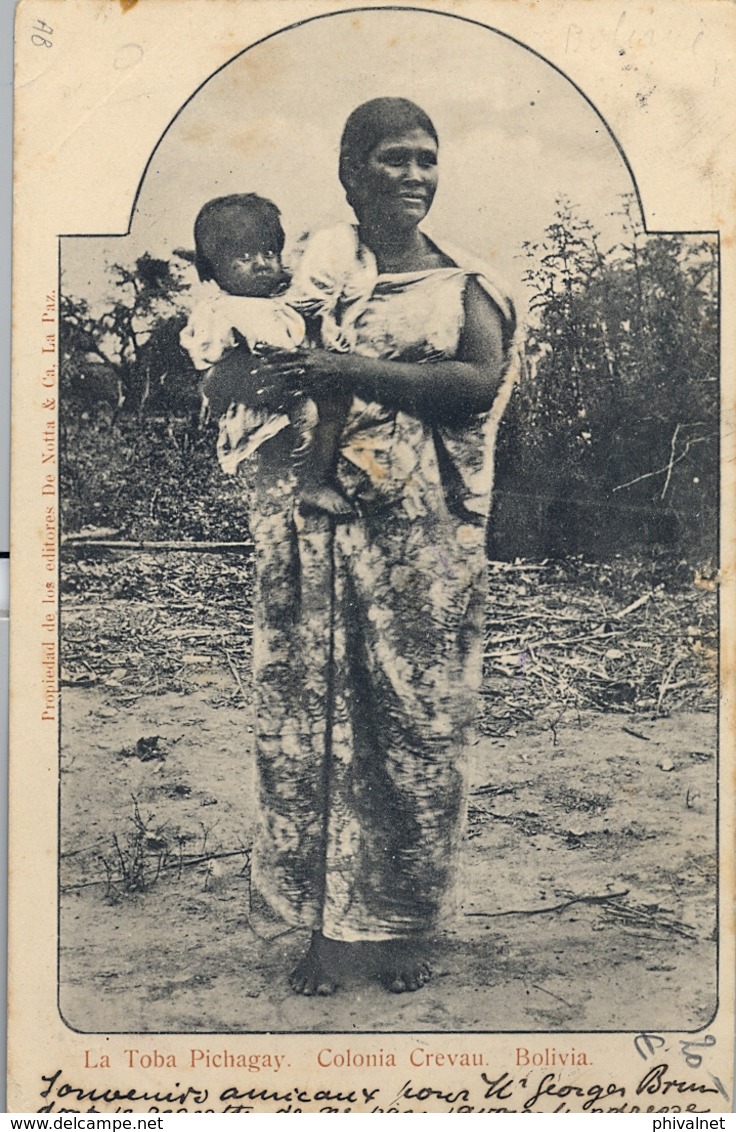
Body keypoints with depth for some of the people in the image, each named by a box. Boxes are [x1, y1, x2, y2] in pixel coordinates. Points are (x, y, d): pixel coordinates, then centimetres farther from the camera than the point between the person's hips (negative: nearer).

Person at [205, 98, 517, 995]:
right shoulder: (310, 265, 11)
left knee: (418, 723, 2)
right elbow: (228, 377, 9)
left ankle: (404, 925, 18)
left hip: (420, 535, 0)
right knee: (308, 719, 2)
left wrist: (355, 371, -17)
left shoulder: (462, 281, 10)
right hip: (308, 527, 1)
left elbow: (480, 382, -9)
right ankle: (329, 922, 16)